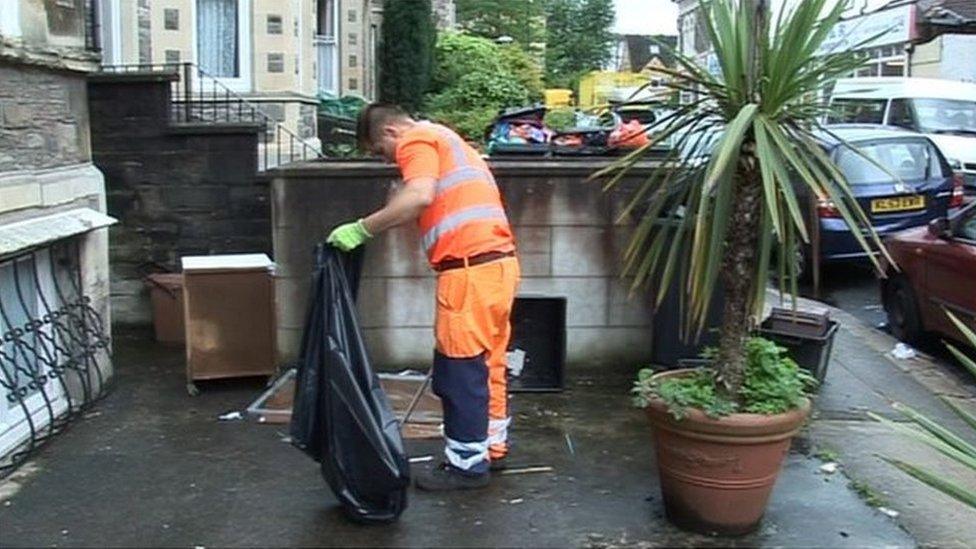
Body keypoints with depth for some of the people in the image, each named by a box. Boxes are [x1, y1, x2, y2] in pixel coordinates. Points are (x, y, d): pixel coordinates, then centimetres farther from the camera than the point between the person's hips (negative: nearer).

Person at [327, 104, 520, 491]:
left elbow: (420, 196, -22)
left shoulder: (416, 141, -2)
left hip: (470, 266, -10)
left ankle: (467, 464, 7)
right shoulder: (442, 138, 28)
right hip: (499, 259, 10)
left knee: (459, 370, -1)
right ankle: (491, 448, 27)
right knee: (488, 363, 17)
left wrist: (362, 229, -18)